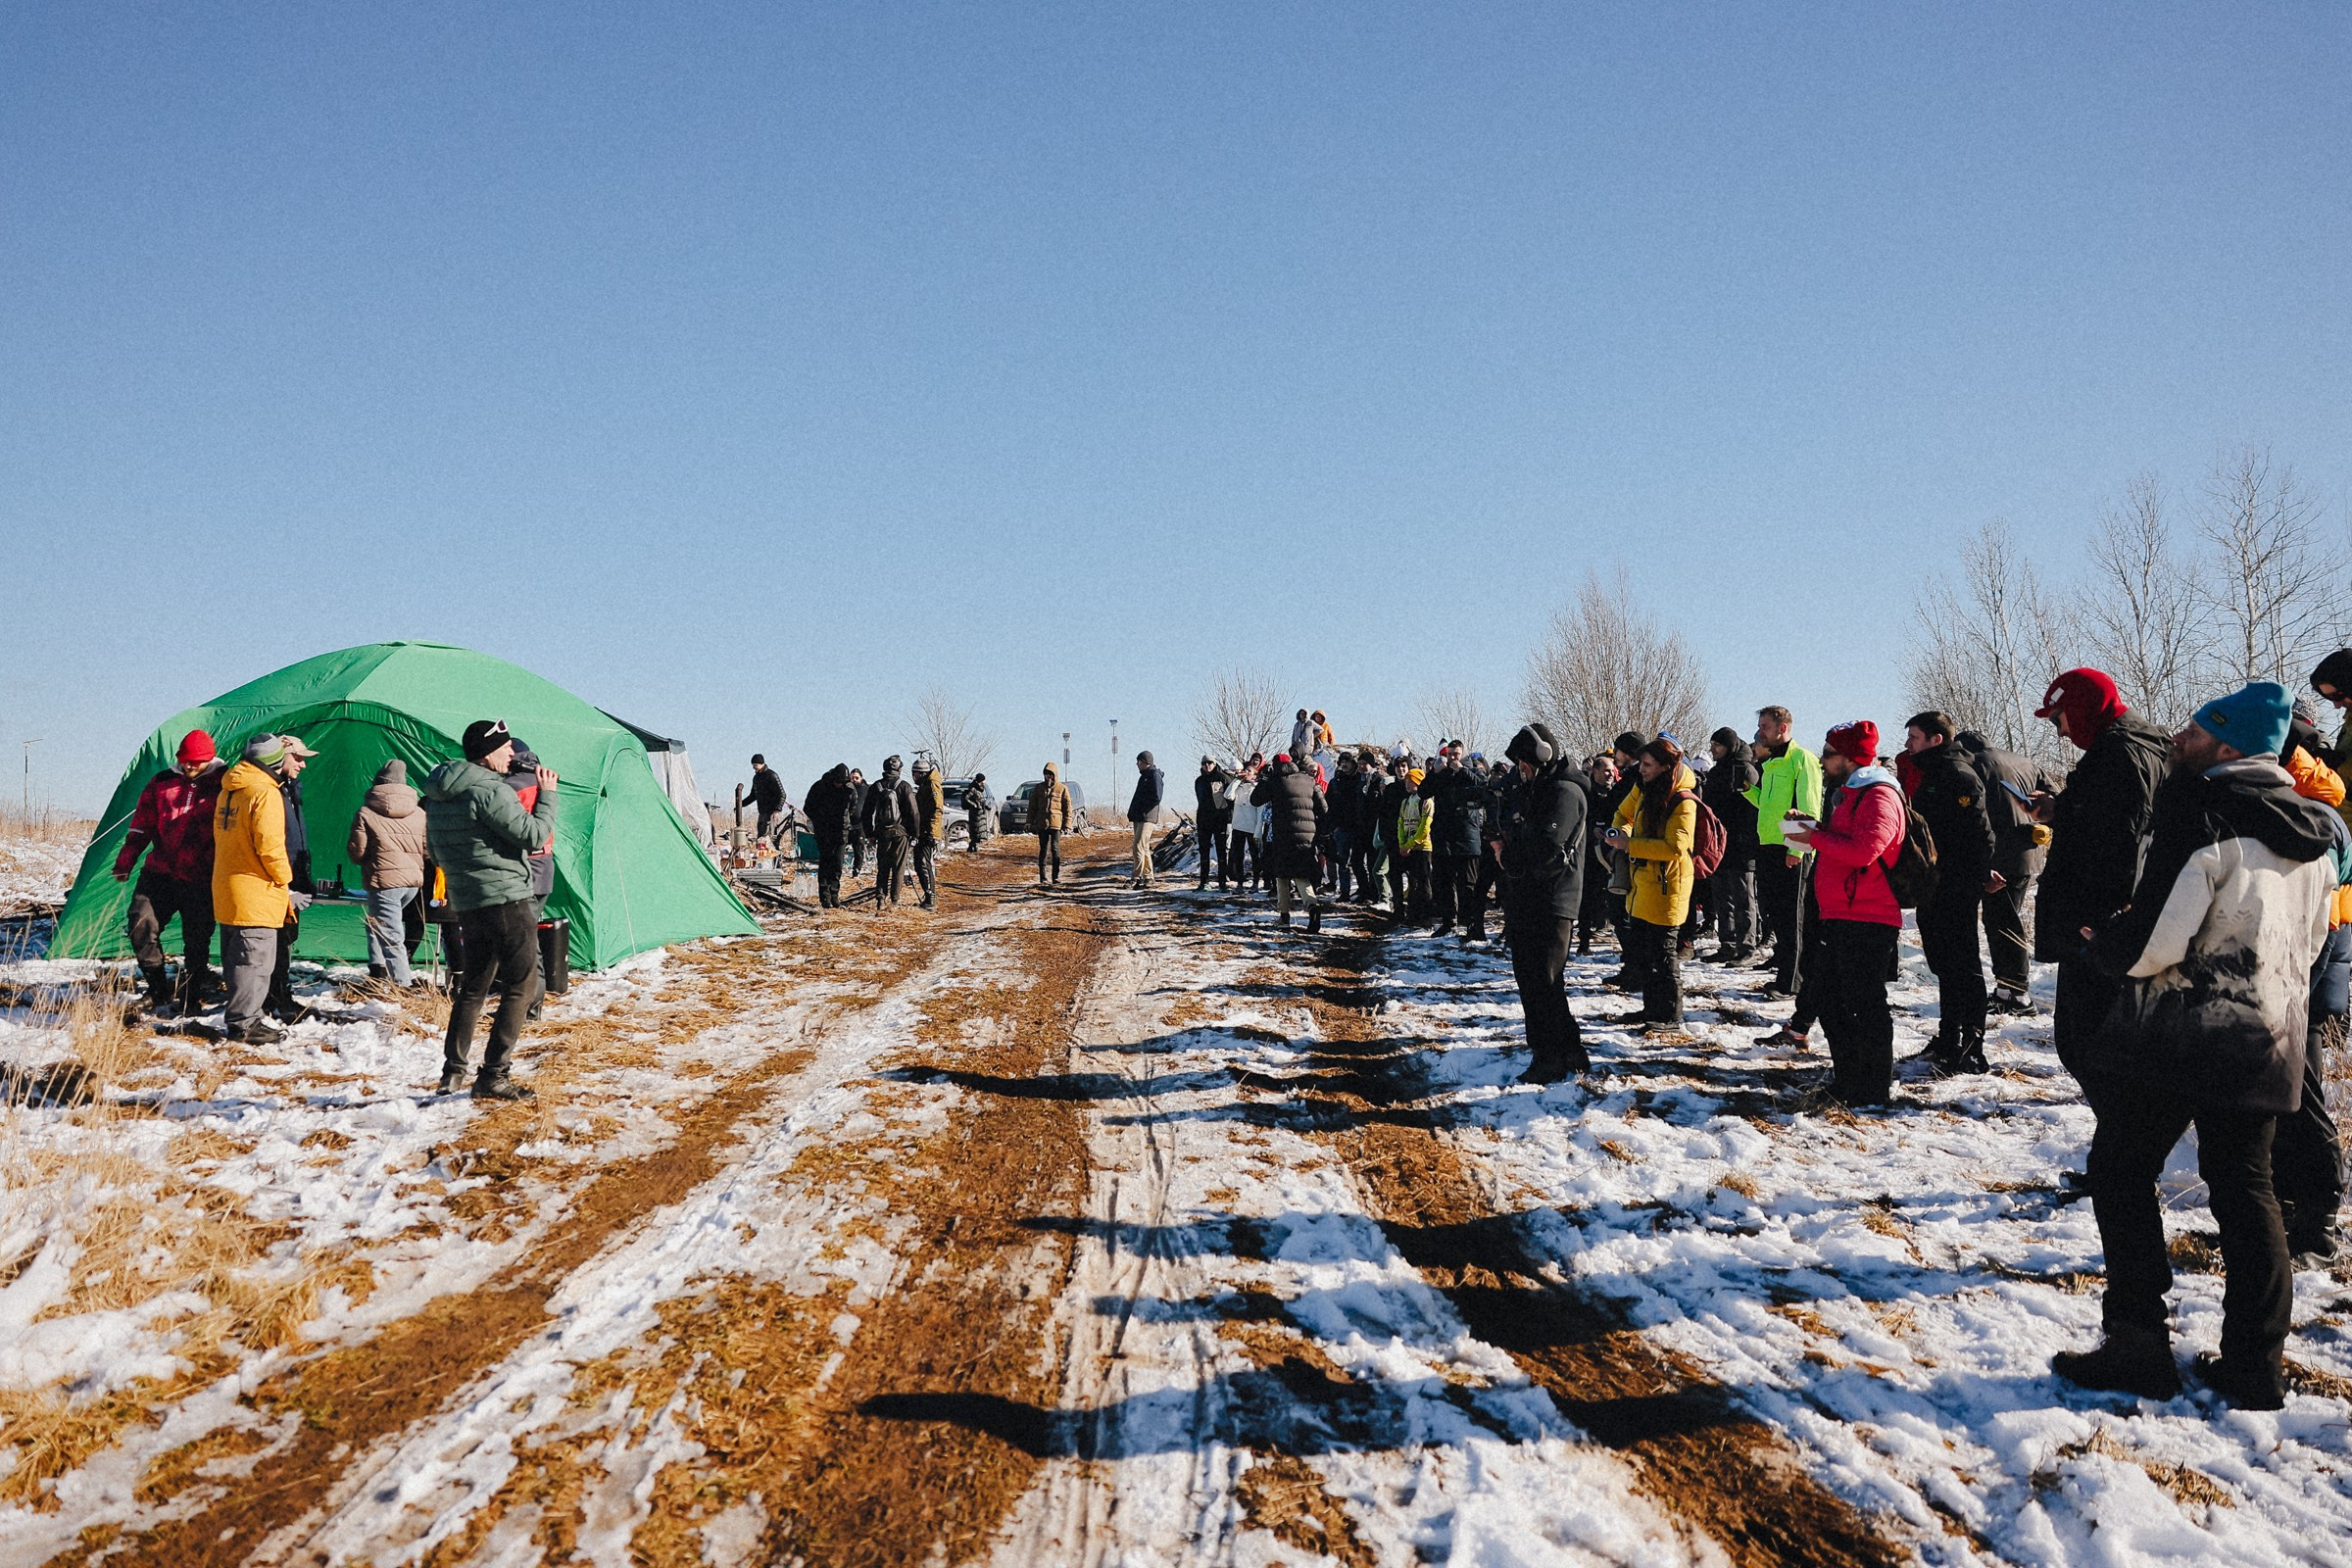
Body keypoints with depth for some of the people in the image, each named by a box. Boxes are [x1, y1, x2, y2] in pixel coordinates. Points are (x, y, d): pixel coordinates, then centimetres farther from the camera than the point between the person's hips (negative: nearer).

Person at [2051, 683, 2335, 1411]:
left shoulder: (2201, 806, -14)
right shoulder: (2310, 829, 11)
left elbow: (2155, 937, -20)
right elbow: (2308, 940, 20)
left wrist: (2103, 943, 0)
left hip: (2183, 1031, -7)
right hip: (2266, 1039, 7)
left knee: (2121, 1170, 4)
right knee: (2244, 1188, 14)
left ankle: (2138, 1347, 4)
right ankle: (2253, 1364, 15)